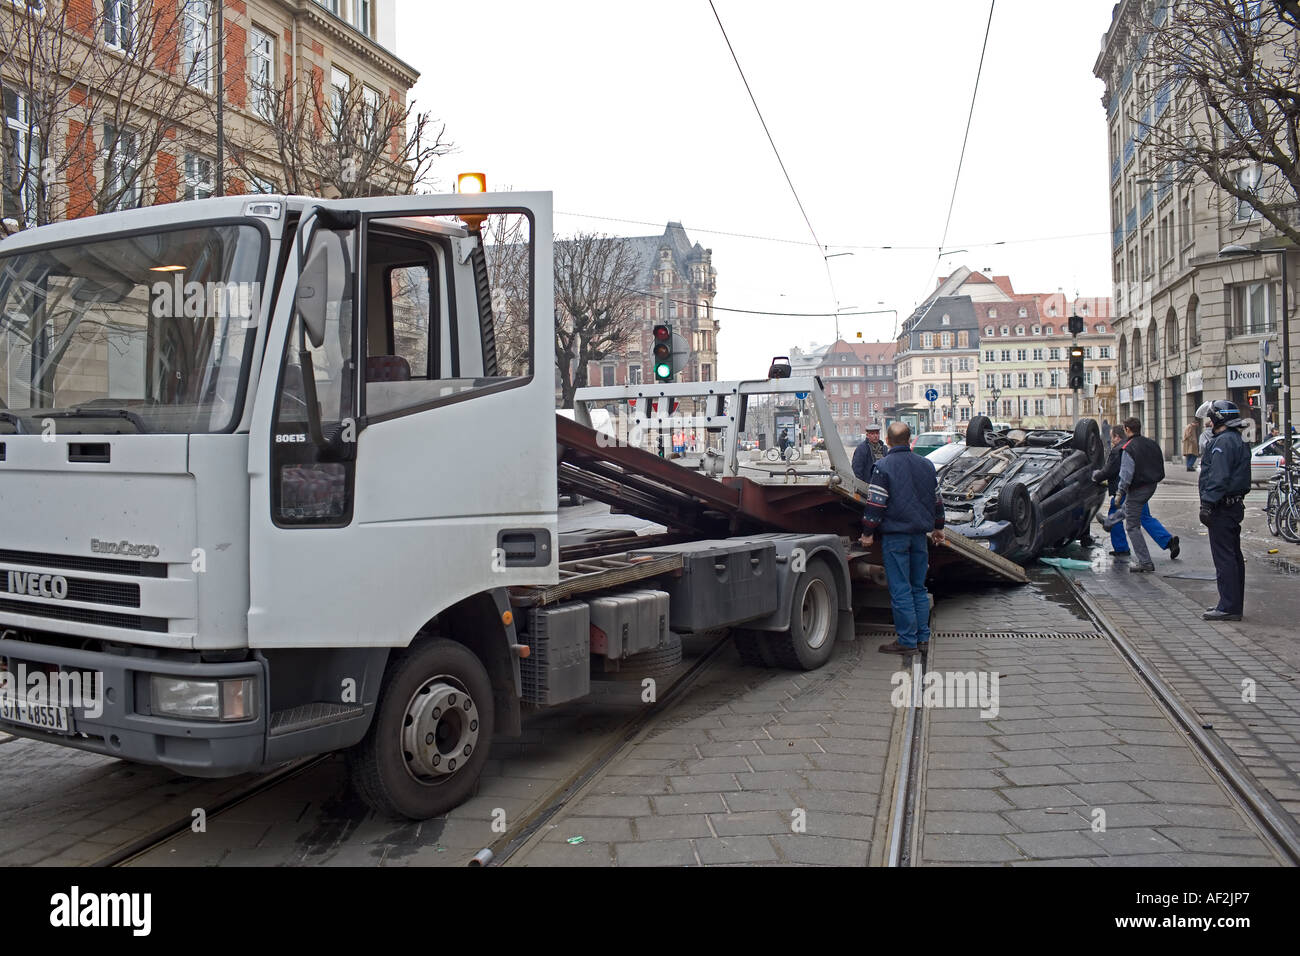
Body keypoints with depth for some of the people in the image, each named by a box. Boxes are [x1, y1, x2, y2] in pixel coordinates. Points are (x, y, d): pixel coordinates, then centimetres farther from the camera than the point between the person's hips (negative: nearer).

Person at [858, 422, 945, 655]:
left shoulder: (883, 466, -9)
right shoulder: (926, 465, 10)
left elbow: (876, 504, -13)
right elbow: (937, 500, 18)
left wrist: (868, 533, -6)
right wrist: (937, 528, 30)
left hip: (895, 534, -6)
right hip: (920, 533, 6)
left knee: (900, 589, -2)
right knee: (919, 588, 14)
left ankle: (907, 640, -1)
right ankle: (923, 637, 16)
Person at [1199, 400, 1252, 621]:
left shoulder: (1223, 441, -15)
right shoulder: (1237, 441, 18)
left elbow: (1218, 477, -23)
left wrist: (1207, 503, -22)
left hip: (1222, 508, -11)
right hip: (1235, 505, 11)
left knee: (1223, 557, -8)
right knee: (1234, 556, 14)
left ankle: (1229, 607, -7)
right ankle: (1234, 604, 21)